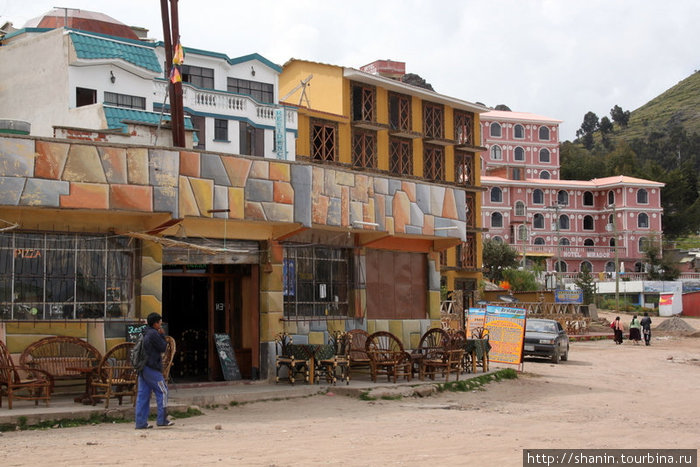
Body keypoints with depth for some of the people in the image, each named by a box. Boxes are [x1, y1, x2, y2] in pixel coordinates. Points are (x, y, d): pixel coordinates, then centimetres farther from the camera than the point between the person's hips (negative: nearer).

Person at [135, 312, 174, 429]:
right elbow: (163, 347, -8)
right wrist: (162, 335, 3)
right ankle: (162, 419, 0)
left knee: (143, 394, 6)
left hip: (143, 368, 9)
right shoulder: (154, 334, -12)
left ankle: (141, 422, 5)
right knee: (162, 391, -1)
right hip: (152, 368, -9)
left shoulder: (145, 334, 17)